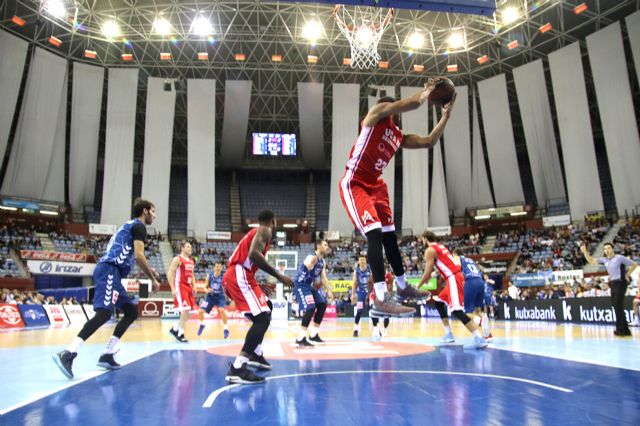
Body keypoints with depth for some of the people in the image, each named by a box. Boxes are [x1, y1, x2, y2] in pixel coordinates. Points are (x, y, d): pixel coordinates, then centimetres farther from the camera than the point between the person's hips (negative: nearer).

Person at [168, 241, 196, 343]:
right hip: (180, 287, -8)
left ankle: (175, 329, 23)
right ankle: (180, 334, -3)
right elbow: (170, 274, -12)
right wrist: (173, 288, -18)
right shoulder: (177, 259, -7)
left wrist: (194, 286, 10)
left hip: (188, 287, 8)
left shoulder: (191, 261, 16)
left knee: (190, 312, 6)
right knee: (185, 310, -16)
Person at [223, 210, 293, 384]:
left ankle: (255, 354, 27)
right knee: (262, 318, -15)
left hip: (235, 276, 10)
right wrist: (278, 275, -18)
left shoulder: (255, 232, 28)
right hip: (240, 276, -10)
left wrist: (259, 286, 32)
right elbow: (253, 254, -21)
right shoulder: (265, 231, -1)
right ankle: (237, 368, -23)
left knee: (265, 310, 25)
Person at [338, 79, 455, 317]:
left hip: (375, 185, 9)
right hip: (354, 184, -9)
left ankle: (402, 287, 32)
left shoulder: (399, 136, 18)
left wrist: (446, 114, 21)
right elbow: (410, 104, -17)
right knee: (375, 234, -23)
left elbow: (430, 142, 20)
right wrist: (426, 93, 0)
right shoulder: (378, 112, -3)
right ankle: (381, 300, -26)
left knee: (390, 237, 15)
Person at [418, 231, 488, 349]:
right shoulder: (440, 247, 22)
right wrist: (431, 275, 37)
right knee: (439, 302, 20)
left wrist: (417, 287, 3)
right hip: (455, 278, 10)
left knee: (456, 310, -17)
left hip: (453, 279, -10)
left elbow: (427, 272, -9)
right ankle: (449, 334, 18)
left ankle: (479, 338, -25)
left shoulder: (430, 250, -6)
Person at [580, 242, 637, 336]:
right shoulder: (604, 260, 9)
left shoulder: (619, 258, -8)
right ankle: (625, 330, 18)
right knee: (617, 308, 10)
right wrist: (585, 252, -2)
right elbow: (591, 261, 11)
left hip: (620, 283, -7)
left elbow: (634, 265, -4)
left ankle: (620, 329, -3)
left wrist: (627, 275, -5)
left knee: (619, 307, -8)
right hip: (613, 284, 7)